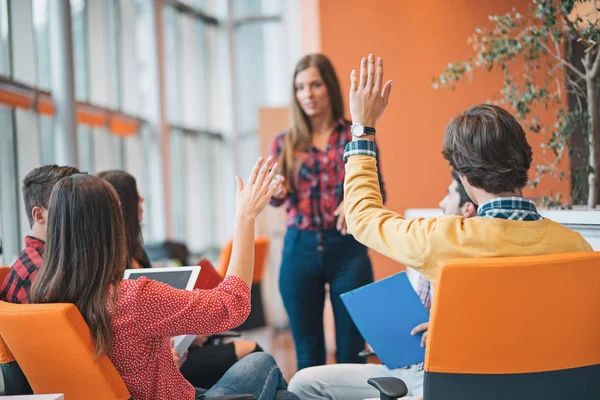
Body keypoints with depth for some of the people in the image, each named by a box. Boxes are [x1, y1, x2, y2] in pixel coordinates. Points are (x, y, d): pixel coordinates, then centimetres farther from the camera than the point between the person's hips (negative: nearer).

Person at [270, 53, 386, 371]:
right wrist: (277, 192, -16)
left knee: (350, 349, 2)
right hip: (300, 248, 2)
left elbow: (377, 191, 2)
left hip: (347, 248, -2)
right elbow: (277, 198, 7)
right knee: (307, 352, 9)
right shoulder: (285, 144, 7)